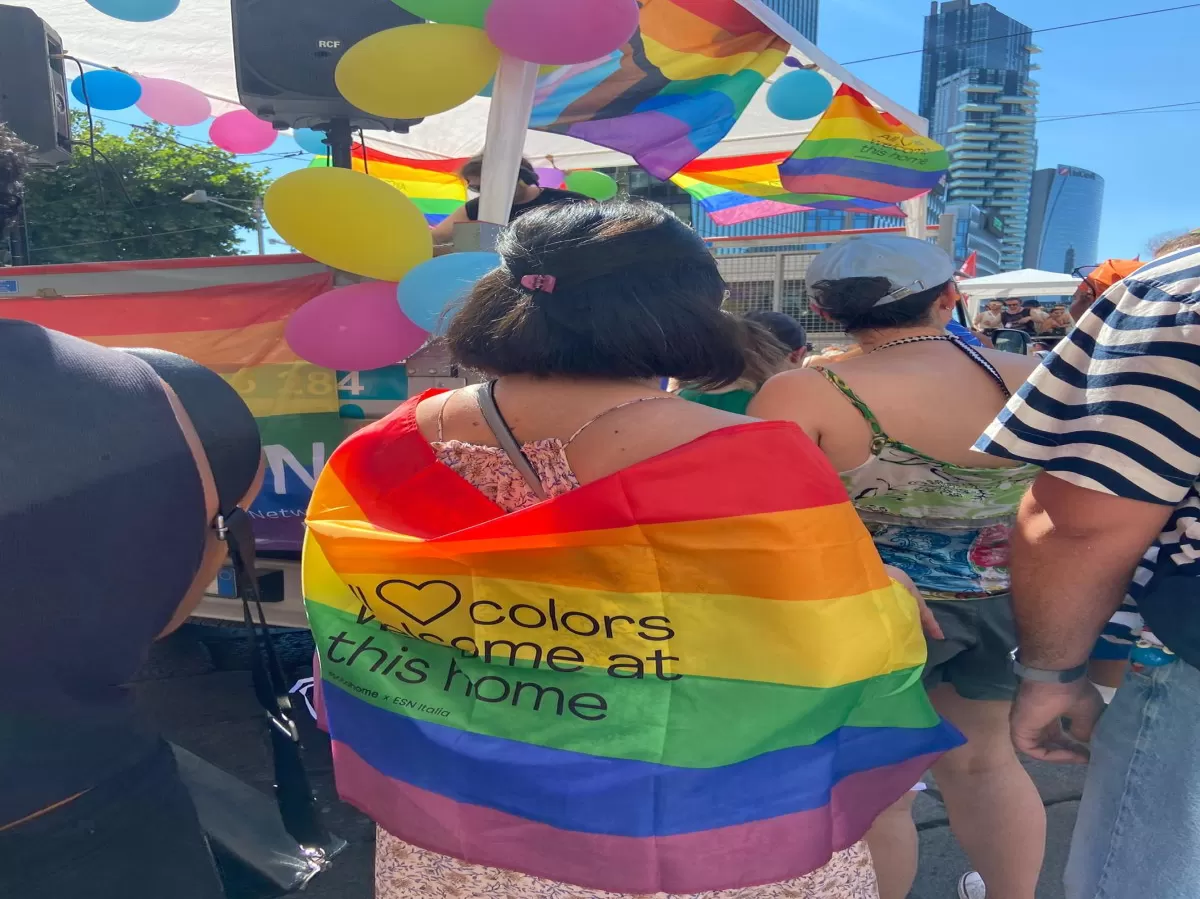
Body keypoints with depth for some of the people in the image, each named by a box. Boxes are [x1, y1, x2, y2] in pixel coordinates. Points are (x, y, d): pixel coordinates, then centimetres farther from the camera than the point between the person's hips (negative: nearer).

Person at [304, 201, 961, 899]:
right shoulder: (754, 462, -25)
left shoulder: (383, 451, -12)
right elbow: (850, 652, -14)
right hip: (695, 841, -2)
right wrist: (887, 597, 6)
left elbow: (343, 637, 2)